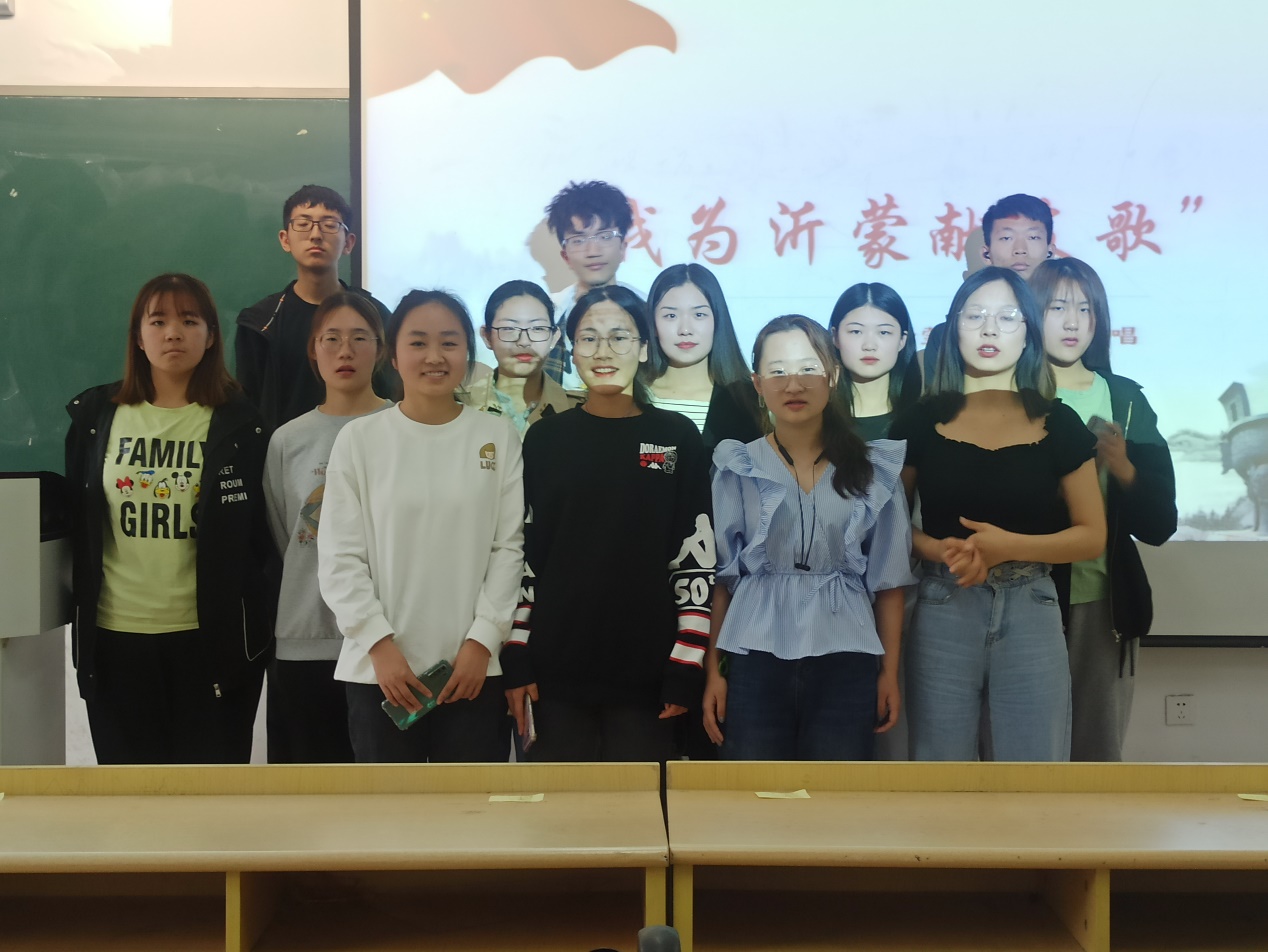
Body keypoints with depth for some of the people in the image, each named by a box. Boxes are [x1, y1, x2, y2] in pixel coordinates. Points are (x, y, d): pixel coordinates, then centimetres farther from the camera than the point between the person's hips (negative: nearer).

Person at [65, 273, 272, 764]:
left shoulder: (238, 423, 0)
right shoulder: (94, 414, 7)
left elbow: (257, 532, 2)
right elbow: (75, 519, 14)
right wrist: (78, 601, 9)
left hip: (213, 635, -2)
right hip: (114, 635, 2)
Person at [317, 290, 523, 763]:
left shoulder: (498, 437, 4)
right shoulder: (359, 438, 1)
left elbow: (509, 547, 1)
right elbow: (339, 558, -1)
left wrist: (482, 640, -6)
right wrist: (379, 644, -9)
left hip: (475, 665, 1)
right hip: (378, 668, 0)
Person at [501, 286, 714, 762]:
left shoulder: (677, 436, 1)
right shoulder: (547, 438, 5)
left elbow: (697, 559, -1)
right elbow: (521, 553, 5)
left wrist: (686, 668, -5)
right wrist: (516, 660, 0)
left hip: (646, 670, -1)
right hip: (556, 667, 1)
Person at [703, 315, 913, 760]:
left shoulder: (874, 469, 5)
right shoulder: (736, 468, 3)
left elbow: (887, 577, 7)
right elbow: (718, 575, 3)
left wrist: (890, 671, 5)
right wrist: (713, 671, -1)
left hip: (845, 661, 1)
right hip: (756, 659, 0)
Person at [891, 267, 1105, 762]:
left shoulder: (1058, 424, 2)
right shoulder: (922, 420, 2)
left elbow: (1092, 535, 2)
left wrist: (1010, 545, -14)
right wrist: (935, 548, -14)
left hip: (1031, 615, 0)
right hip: (942, 615, 0)